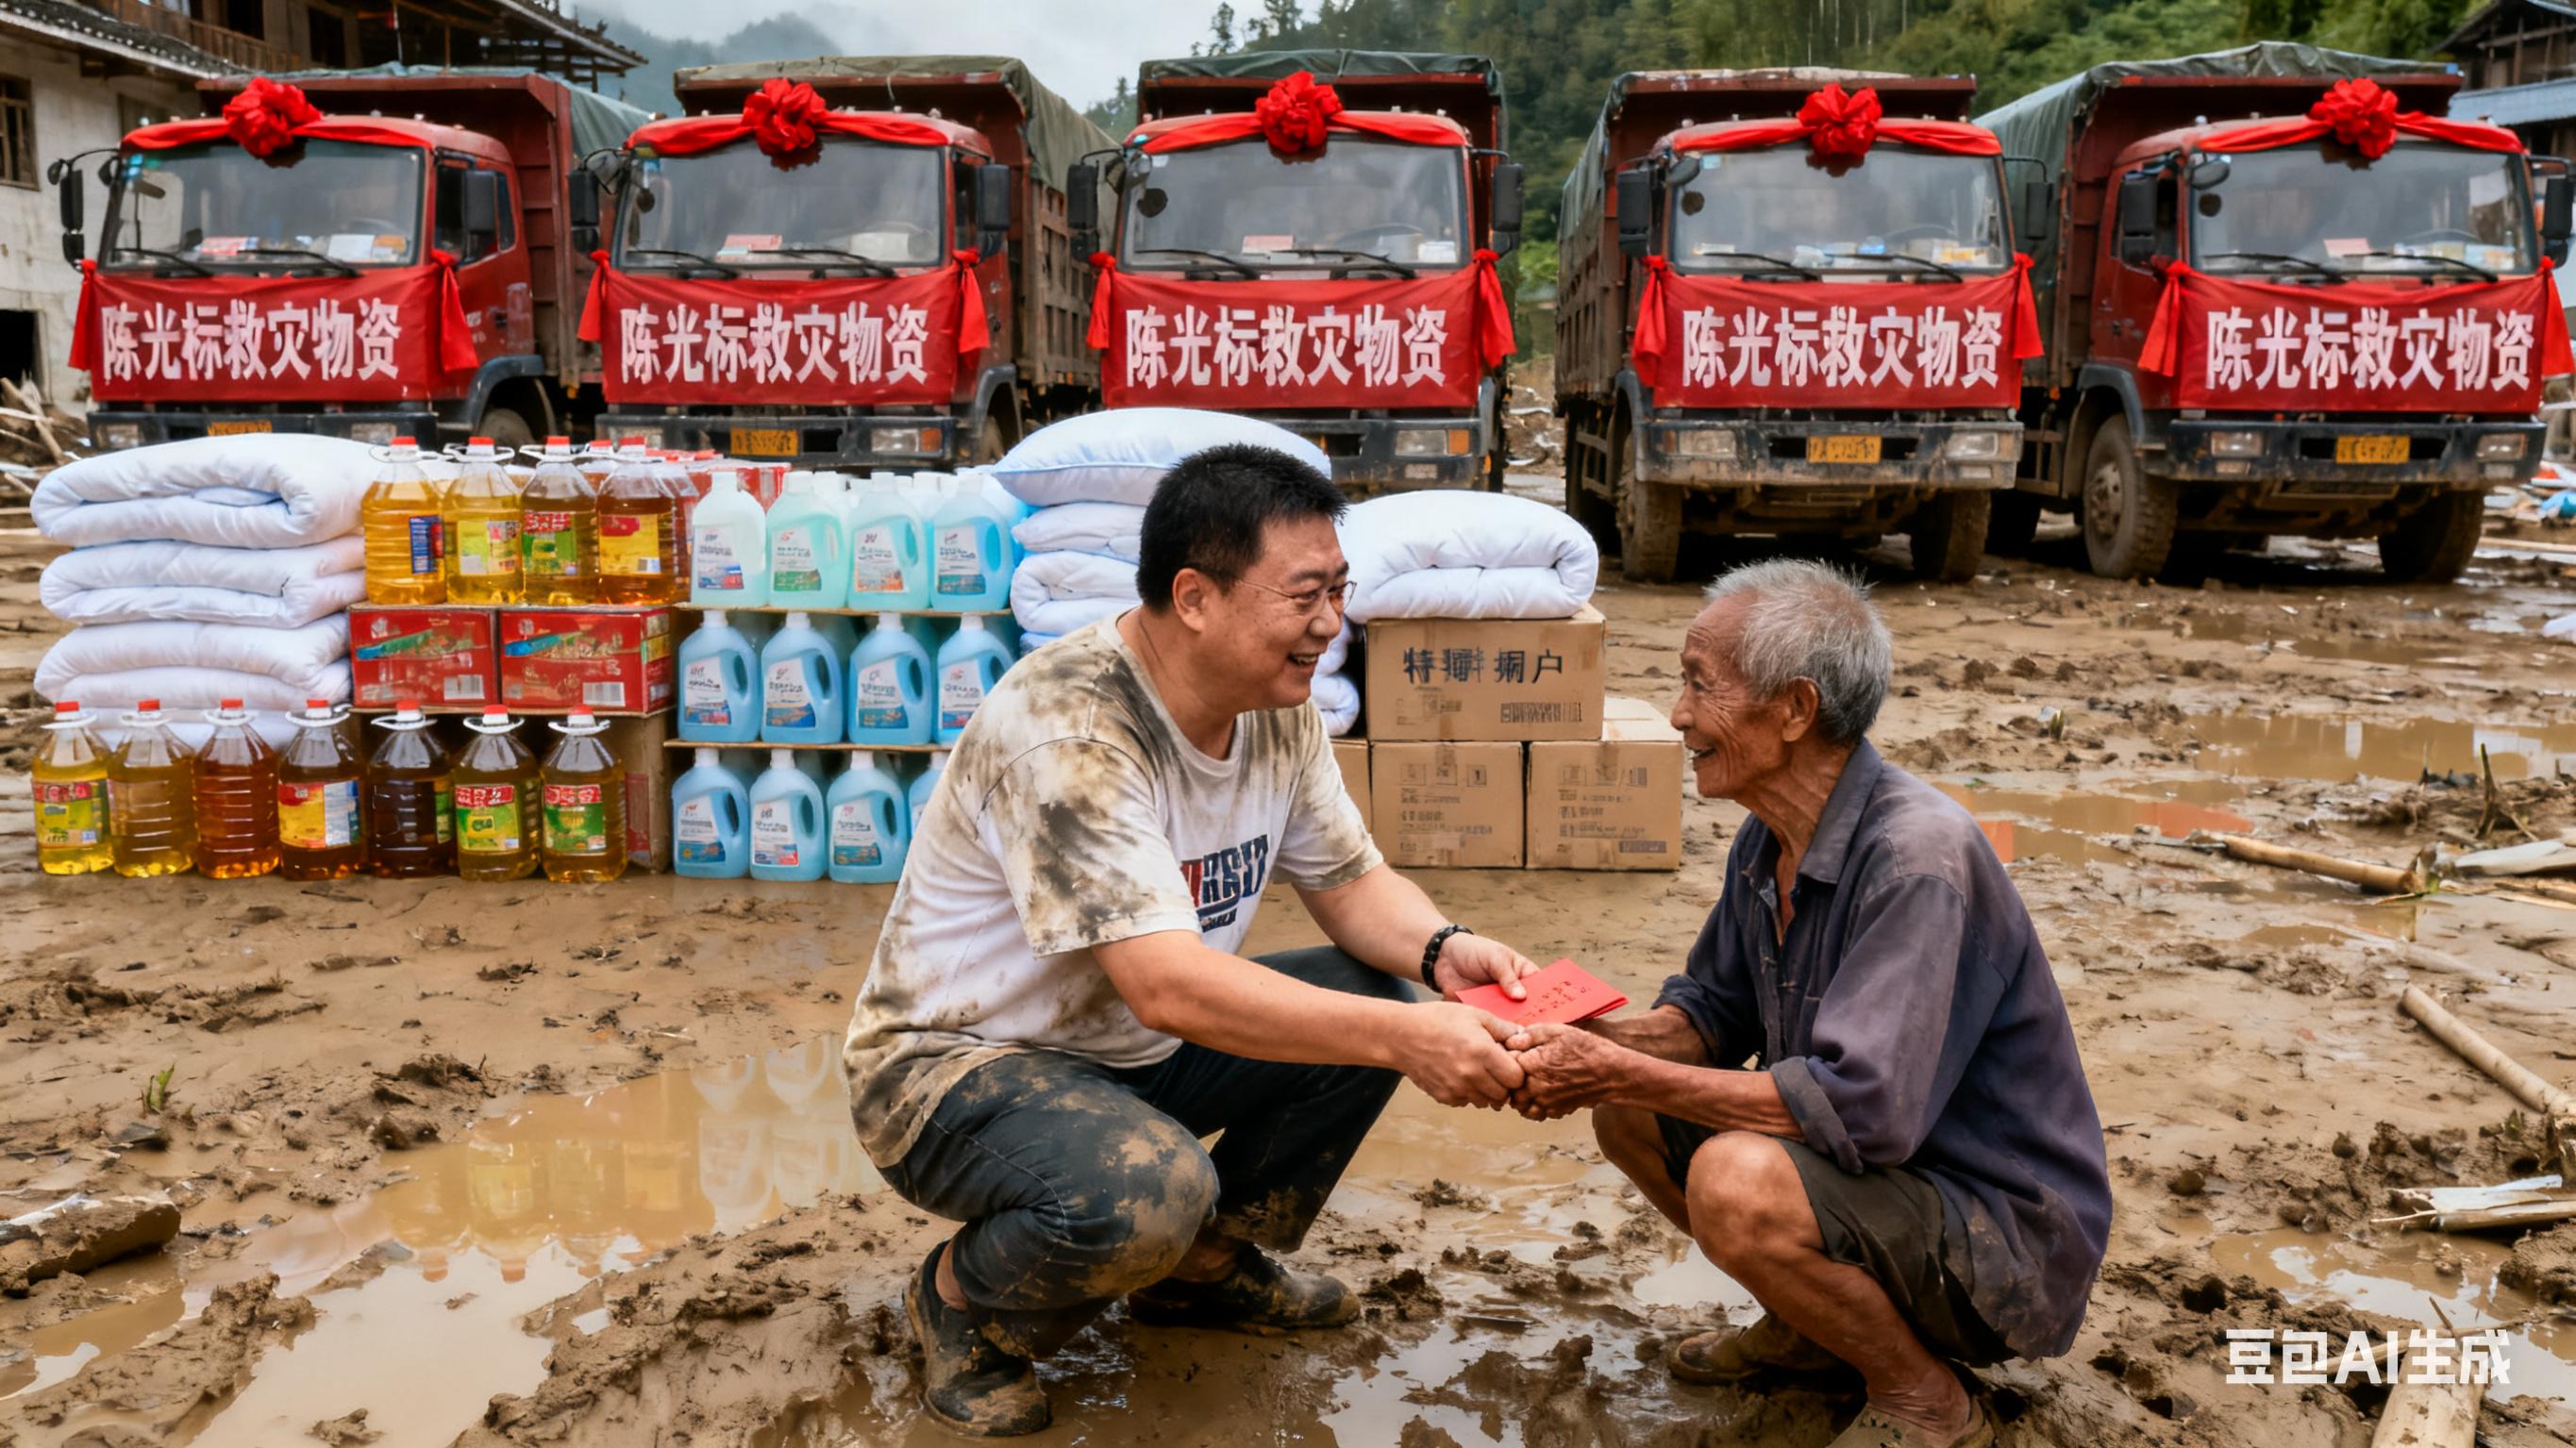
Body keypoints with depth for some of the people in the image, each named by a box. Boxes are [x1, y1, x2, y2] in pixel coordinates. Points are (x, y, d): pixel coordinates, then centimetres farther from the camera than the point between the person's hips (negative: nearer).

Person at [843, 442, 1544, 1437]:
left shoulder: (1277, 710, -4)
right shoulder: (1063, 727, -30)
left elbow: (1351, 885, 4)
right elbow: (1167, 985, -37)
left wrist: (1441, 950, -19)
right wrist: (1409, 1040, -40)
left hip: (1129, 1050, 8)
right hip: (954, 1061, -8)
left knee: (1375, 990, -5)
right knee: (1149, 1196, -36)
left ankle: (1208, 1262, 14)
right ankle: (964, 1296, -1)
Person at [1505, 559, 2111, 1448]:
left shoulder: (1919, 859, -29)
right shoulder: (1768, 842, -1)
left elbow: (1862, 1111, -35)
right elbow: (1712, 1011, 11)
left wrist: (1625, 1072, -29)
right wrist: (1597, 1048, -11)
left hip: (2008, 1231, -8)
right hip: (1888, 1172, 9)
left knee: (1738, 1182, -32)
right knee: (1625, 1113, 1)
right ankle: (1815, 1330, 16)